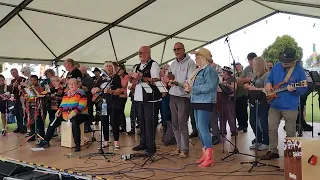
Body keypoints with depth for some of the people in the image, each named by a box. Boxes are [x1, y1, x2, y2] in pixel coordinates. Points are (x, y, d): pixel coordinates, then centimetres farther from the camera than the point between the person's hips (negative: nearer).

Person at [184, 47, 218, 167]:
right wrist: (189, 86, 2)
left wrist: (192, 89, -21)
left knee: (203, 129, -11)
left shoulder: (209, 70, -10)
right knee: (199, 129, 11)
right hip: (197, 102, 10)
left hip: (205, 103, -10)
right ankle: (205, 154, 20)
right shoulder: (199, 70, 19)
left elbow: (209, 86, -22)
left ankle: (209, 158, -5)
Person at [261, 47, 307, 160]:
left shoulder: (299, 71, -9)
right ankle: (273, 151, 21)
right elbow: (269, 78, 18)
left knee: (290, 132, 7)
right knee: (272, 129, 8)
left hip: (290, 107, -4)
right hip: (274, 105, 4)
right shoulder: (277, 67, 4)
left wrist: (294, 89, -27)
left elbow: (304, 89, -7)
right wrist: (268, 83, -4)